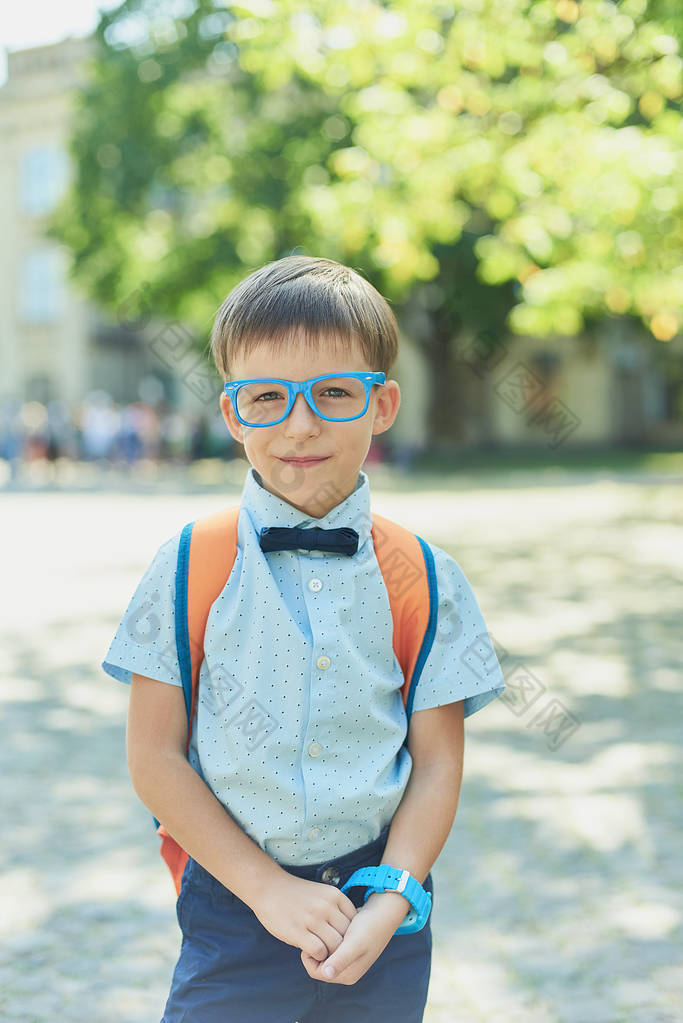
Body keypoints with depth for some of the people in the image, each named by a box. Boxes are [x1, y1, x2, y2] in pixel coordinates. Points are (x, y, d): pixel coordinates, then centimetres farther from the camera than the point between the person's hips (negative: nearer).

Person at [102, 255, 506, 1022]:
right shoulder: (188, 570, -6)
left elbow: (437, 763, 0)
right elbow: (154, 759, -6)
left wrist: (390, 905, -13)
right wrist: (269, 889, -12)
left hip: (381, 913, 1)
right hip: (234, 913, -1)